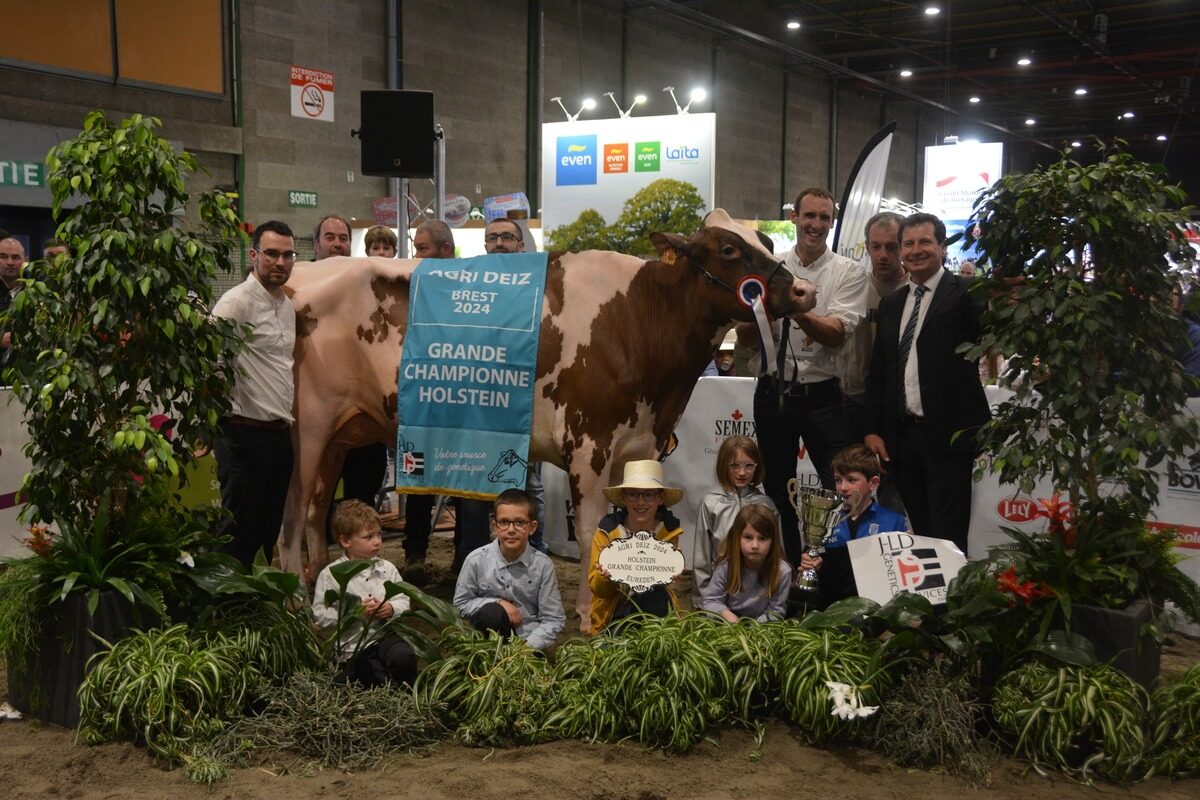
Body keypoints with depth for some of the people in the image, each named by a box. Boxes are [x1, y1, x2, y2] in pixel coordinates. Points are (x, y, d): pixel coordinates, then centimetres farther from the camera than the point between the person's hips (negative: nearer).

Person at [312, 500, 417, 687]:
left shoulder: (387, 569, 7)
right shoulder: (330, 575, -4)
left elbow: (403, 600, 9)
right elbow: (320, 617, -7)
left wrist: (391, 608, -12)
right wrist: (356, 612, -15)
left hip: (386, 635, 4)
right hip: (353, 646, -3)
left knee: (404, 658, -27)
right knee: (382, 681, -23)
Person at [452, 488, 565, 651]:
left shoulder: (543, 565, -9)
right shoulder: (477, 560, -10)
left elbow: (553, 620, -6)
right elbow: (461, 603, 0)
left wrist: (528, 646, -21)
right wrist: (499, 603, -14)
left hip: (529, 639, -1)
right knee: (493, 613, -29)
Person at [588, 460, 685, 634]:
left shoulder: (669, 530, -2)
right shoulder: (607, 532, -7)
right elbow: (597, 588, -2)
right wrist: (605, 578, -23)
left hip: (658, 611, 2)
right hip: (615, 616, -1)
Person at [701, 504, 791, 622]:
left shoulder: (782, 571, -14)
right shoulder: (726, 567, -10)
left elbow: (775, 611, -9)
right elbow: (711, 601, -5)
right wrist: (729, 616, -23)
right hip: (729, 625, 0)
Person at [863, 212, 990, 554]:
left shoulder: (965, 293, -3)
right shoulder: (891, 303, 15)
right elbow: (877, 372, 16)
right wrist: (873, 430, 10)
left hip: (948, 436, -6)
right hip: (902, 437, 6)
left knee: (947, 538, -3)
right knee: (920, 535, 12)